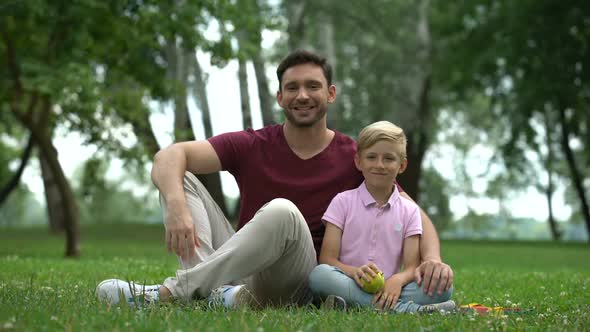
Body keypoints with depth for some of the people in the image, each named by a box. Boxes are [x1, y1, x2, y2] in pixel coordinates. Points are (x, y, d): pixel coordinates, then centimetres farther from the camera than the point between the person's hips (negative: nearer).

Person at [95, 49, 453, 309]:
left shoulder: (354, 159, 1)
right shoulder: (251, 146, 2)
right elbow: (169, 157, -10)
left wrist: (432, 258, -22)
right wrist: (176, 207, -32)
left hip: (299, 286, -3)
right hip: (242, 269, 3)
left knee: (282, 211, -33)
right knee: (180, 179, -10)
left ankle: (173, 291, -30)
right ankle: (223, 291, -32)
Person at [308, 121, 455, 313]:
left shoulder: (409, 210, 12)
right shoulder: (343, 202, 7)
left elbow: (412, 267, 3)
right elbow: (327, 259, -2)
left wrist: (398, 280, -22)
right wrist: (353, 272, -24)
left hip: (388, 290, 2)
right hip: (350, 284, -1)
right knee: (319, 274, -35)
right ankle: (403, 308, -37)